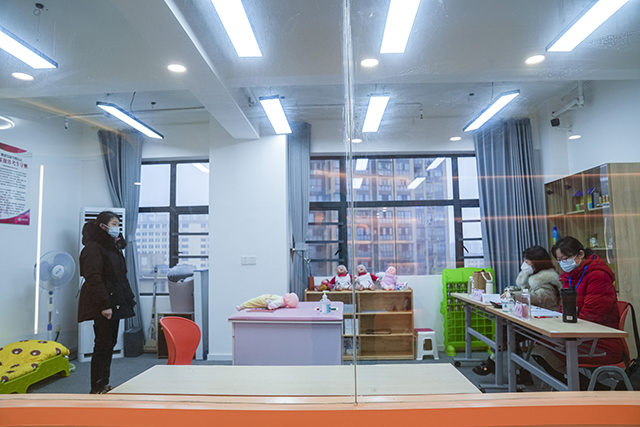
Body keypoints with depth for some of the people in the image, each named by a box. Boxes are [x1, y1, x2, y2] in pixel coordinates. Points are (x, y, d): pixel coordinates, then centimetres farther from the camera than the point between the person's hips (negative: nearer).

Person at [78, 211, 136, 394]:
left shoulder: (114, 247, 18)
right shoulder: (93, 248, -11)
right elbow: (94, 279, -19)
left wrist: (128, 299, 17)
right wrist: (104, 305, -23)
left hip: (115, 302, 9)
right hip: (102, 306, -9)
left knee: (110, 344, 13)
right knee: (103, 345, -4)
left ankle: (104, 384, 23)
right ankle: (97, 388, 7)